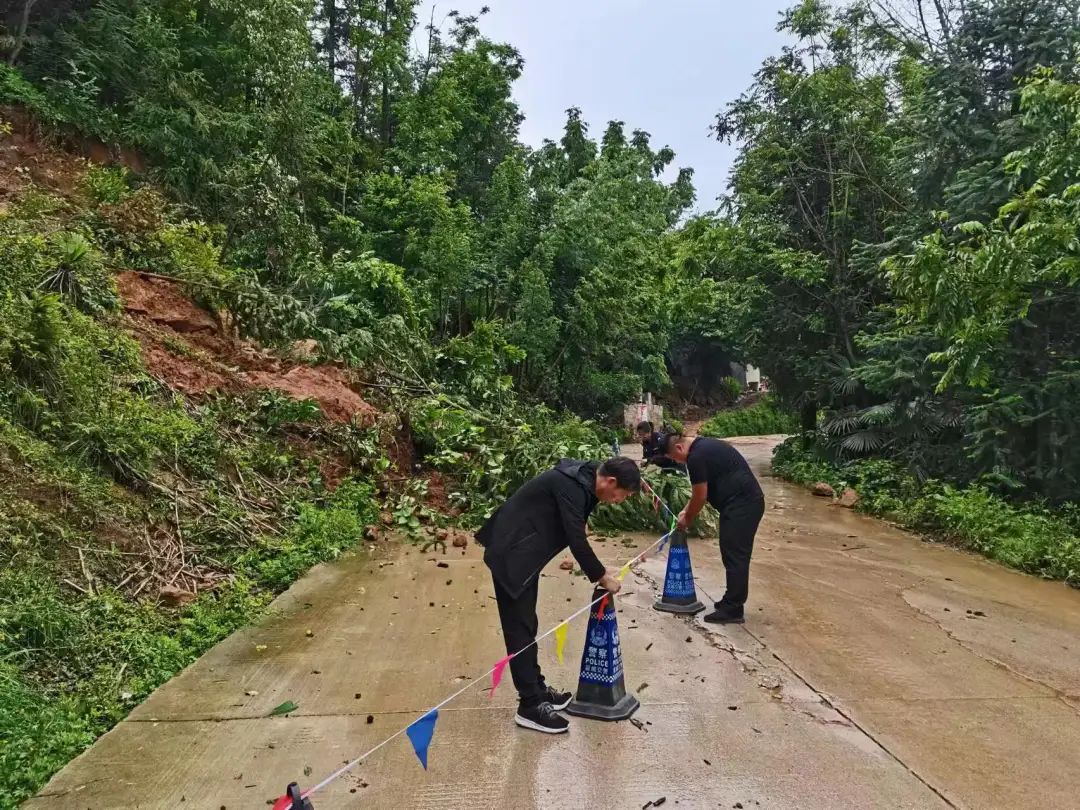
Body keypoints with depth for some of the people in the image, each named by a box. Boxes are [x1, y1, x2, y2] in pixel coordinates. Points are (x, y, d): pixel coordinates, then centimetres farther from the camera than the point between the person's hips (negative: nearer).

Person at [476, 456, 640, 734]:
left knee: (527, 625, 17)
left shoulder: (582, 481, 6)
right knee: (519, 629, -4)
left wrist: (599, 571, 10)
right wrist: (601, 576, -11)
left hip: (525, 554, 10)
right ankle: (530, 705, 2)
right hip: (510, 554, -10)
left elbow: (574, 534, 15)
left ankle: (536, 688, 28)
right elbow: (576, 539, -24)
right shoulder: (571, 485, -24)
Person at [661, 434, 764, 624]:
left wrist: (687, 520, 6)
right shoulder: (704, 446, 18)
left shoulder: (696, 457, -14)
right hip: (748, 502, 10)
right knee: (735, 555, 16)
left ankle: (732, 610, 2)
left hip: (741, 505, -10)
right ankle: (732, 602, 24)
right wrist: (687, 511, 27)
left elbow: (700, 496, -9)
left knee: (734, 556, -4)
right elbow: (702, 491, 26)